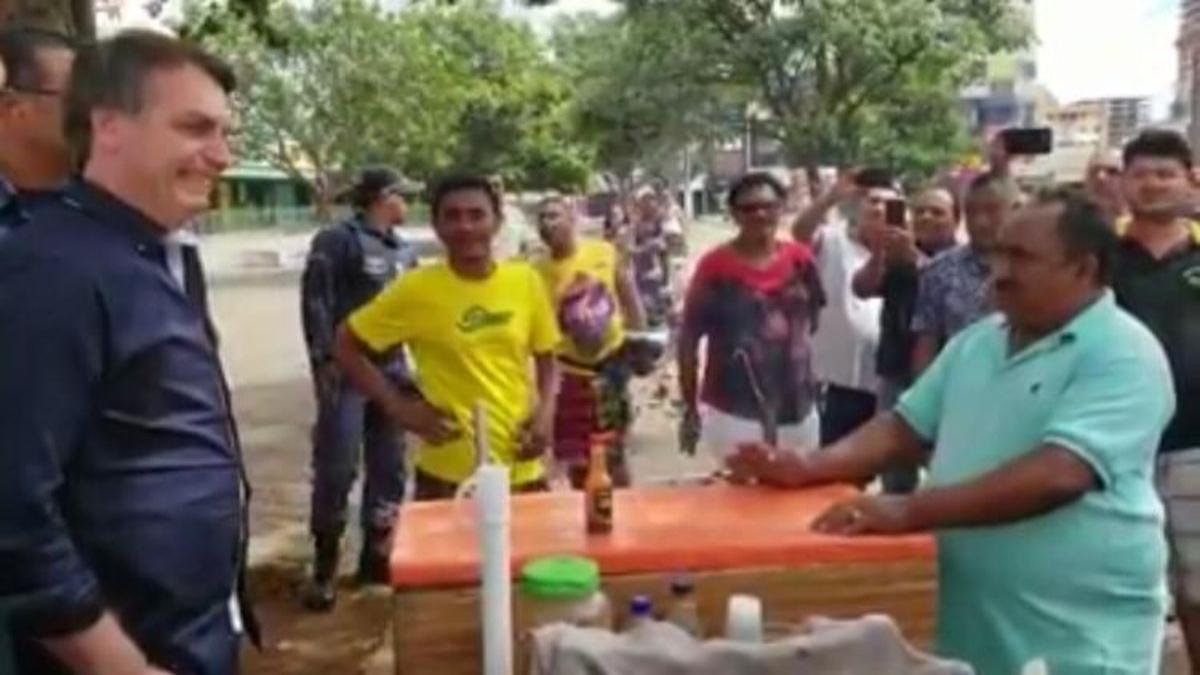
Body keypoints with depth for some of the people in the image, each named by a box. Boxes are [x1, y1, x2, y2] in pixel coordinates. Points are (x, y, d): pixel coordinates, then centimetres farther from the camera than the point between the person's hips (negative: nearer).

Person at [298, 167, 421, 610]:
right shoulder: (338, 240, -6)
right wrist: (324, 360, -17)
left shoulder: (403, 251, 15)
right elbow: (315, 301, -12)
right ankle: (325, 567, 7)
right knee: (337, 469, -6)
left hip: (390, 370, 7)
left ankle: (376, 555, 24)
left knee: (389, 467, 11)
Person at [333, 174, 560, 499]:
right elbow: (345, 346, -2)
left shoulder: (526, 281, -1)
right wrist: (399, 407, -7)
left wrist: (546, 411, -5)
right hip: (448, 475, -3)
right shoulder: (417, 289, -10)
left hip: (522, 469, 3)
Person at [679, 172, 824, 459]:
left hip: (798, 408, 5)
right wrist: (689, 410, -4)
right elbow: (688, 339, -5)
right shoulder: (715, 266, -10)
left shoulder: (800, 259, 2)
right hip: (733, 412, -4)